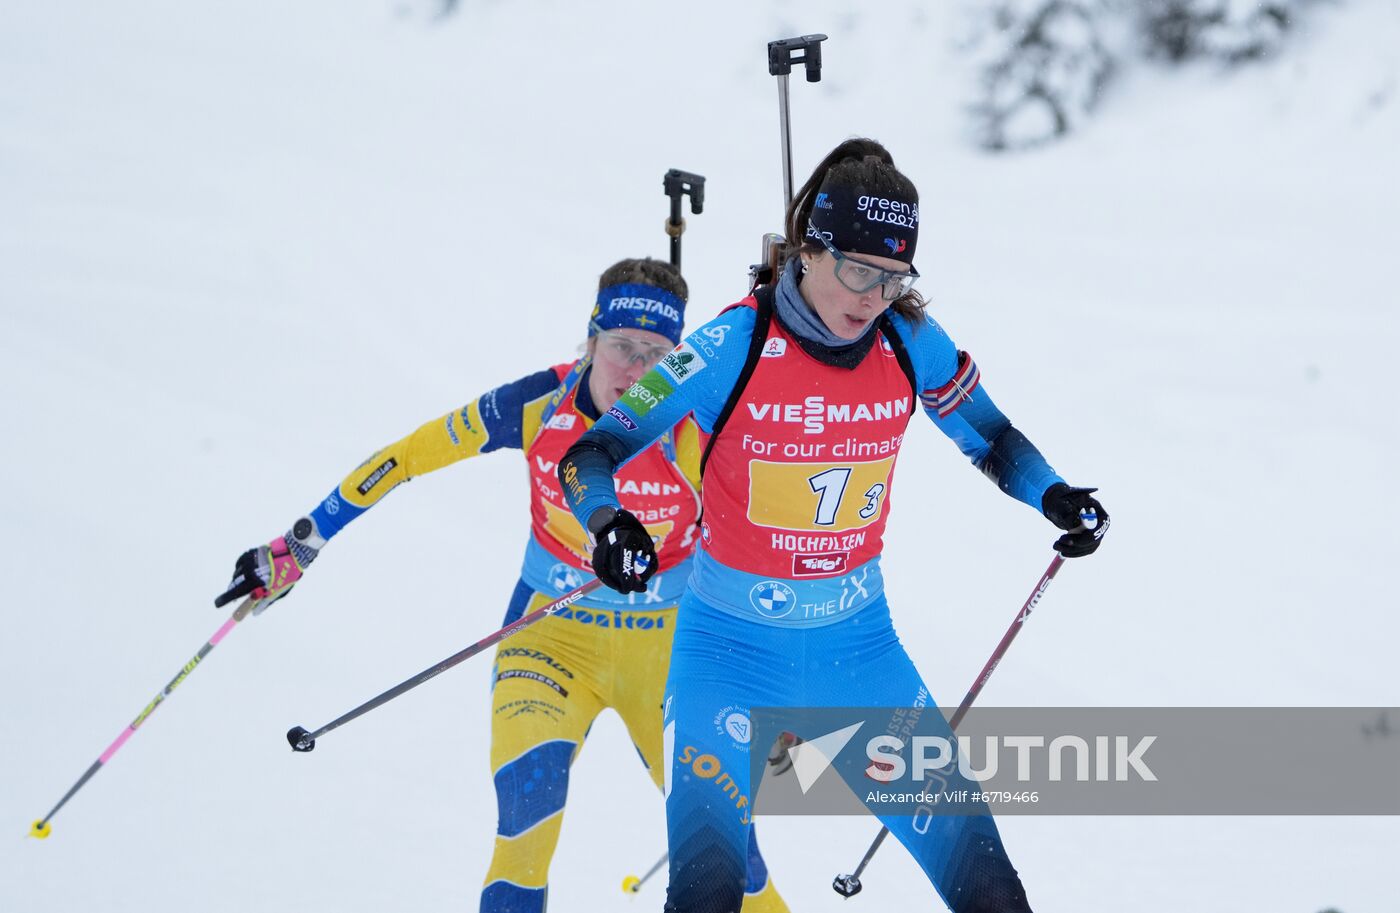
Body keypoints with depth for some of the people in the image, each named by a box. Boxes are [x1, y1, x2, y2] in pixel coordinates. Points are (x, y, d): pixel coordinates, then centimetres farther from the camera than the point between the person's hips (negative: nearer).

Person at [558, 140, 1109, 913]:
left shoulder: (912, 345, -6)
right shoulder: (735, 347, -16)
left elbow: (991, 440, 11)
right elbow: (589, 456, -15)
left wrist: (1054, 498, -9)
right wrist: (607, 523, -37)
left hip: (859, 650, 3)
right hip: (732, 654, -3)